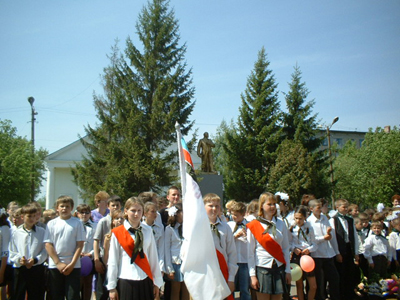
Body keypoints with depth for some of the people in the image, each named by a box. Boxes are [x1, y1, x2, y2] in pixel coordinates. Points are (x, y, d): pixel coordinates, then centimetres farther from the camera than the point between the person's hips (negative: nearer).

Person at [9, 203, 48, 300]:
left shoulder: (42, 232, 1)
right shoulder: (16, 233, 3)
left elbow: (45, 251, -2)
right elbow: (12, 252, 2)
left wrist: (35, 260, -15)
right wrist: (19, 259, -15)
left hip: (37, 269, 0)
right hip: (20, 269, 0)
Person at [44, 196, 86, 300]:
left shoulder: (77, 223, -1)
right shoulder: (51, 224, 3)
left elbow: (80, 244, -2)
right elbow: (48, 245, 0)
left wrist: (72, 264, -10)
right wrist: (58, 263, -8)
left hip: (73, 266, -1)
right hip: (55, 265, 2)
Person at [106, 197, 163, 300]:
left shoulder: (147, 231, 5)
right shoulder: (117, 233, -2)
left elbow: (153, 257, 8)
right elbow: (112, 261, 0)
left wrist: (157, 282, 8)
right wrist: (112, 287, 0)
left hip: (145, 281, 2)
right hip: (125, 282, -2)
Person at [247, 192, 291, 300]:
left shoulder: (281, 224, 6)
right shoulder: (253, 226, -5)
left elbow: (286, 249, 8)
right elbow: (250, 253, -4)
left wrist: (288, 271, 4)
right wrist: (252, 275, -8)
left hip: (279, 268, 3)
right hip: (262, 268, -3)